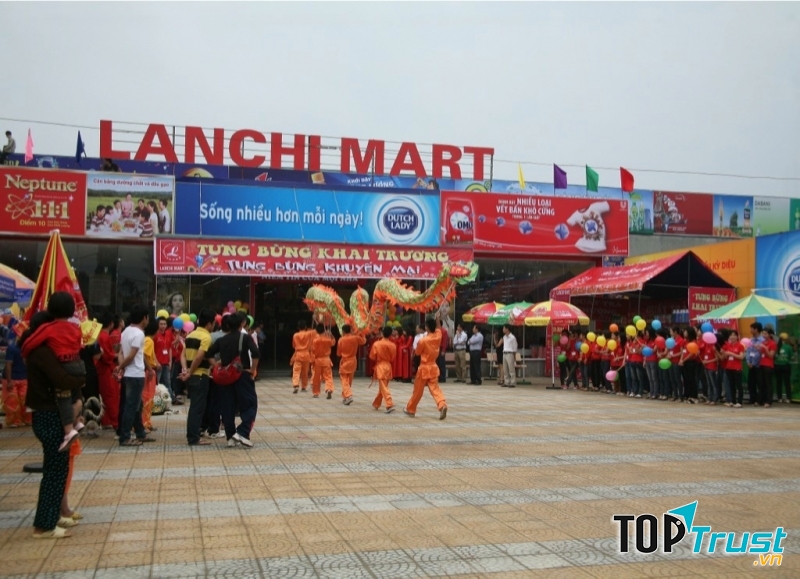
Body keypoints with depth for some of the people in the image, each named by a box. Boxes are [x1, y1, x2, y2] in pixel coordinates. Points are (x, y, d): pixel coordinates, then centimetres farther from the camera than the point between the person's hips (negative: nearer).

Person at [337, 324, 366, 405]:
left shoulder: (341, 339, -11)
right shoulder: (356, 338, -5)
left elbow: (338, 353, -3)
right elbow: (364, 341, 16)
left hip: (344, 361, -4)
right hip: (353, 361, 4)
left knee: (344, 380, -1)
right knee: (349, 380, 17)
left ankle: (348, 396, -20)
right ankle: (345, 397, 25)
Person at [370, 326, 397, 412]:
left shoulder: (376, 344, -12)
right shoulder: (393, 345, -3)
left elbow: (372, 357, -6)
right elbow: (393, 359, 4)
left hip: (380, 367, -4)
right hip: (388, 367, 5)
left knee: (384, 387, -7)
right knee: (382, 387, 18)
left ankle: (390, 405, -20)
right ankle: (376, 404, 31)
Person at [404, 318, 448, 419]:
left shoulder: (423, 340, -18)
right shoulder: (438, 336, -3)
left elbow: (417, 352, -3)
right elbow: (438, 328, 20)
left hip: (424, 368, -4)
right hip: (433, 368, 5)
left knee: (417, 391, 7)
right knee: (435, 389, 1)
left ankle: (410, 410, 22)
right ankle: (442, 405, -23)